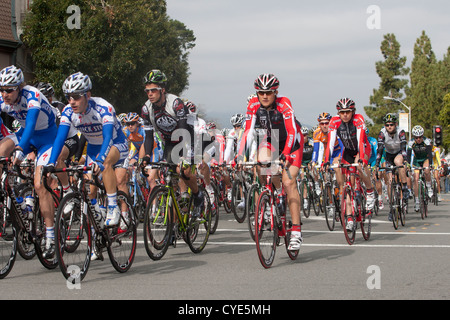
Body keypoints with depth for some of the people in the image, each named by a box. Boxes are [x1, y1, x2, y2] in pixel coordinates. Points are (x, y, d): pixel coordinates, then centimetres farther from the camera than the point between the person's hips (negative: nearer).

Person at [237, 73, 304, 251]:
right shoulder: (254, 105, -18)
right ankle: (277, 191, 8)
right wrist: (240, 154, -33)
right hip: (271, 140, 5)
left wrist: (286, 155, -47)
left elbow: (292, 132, -35)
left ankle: (296, 231, -19)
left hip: (291, 142, -5)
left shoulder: (284, 103, -29)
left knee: (289, 182, -18)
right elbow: (248, 131, -20)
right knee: (261, 163, -24)